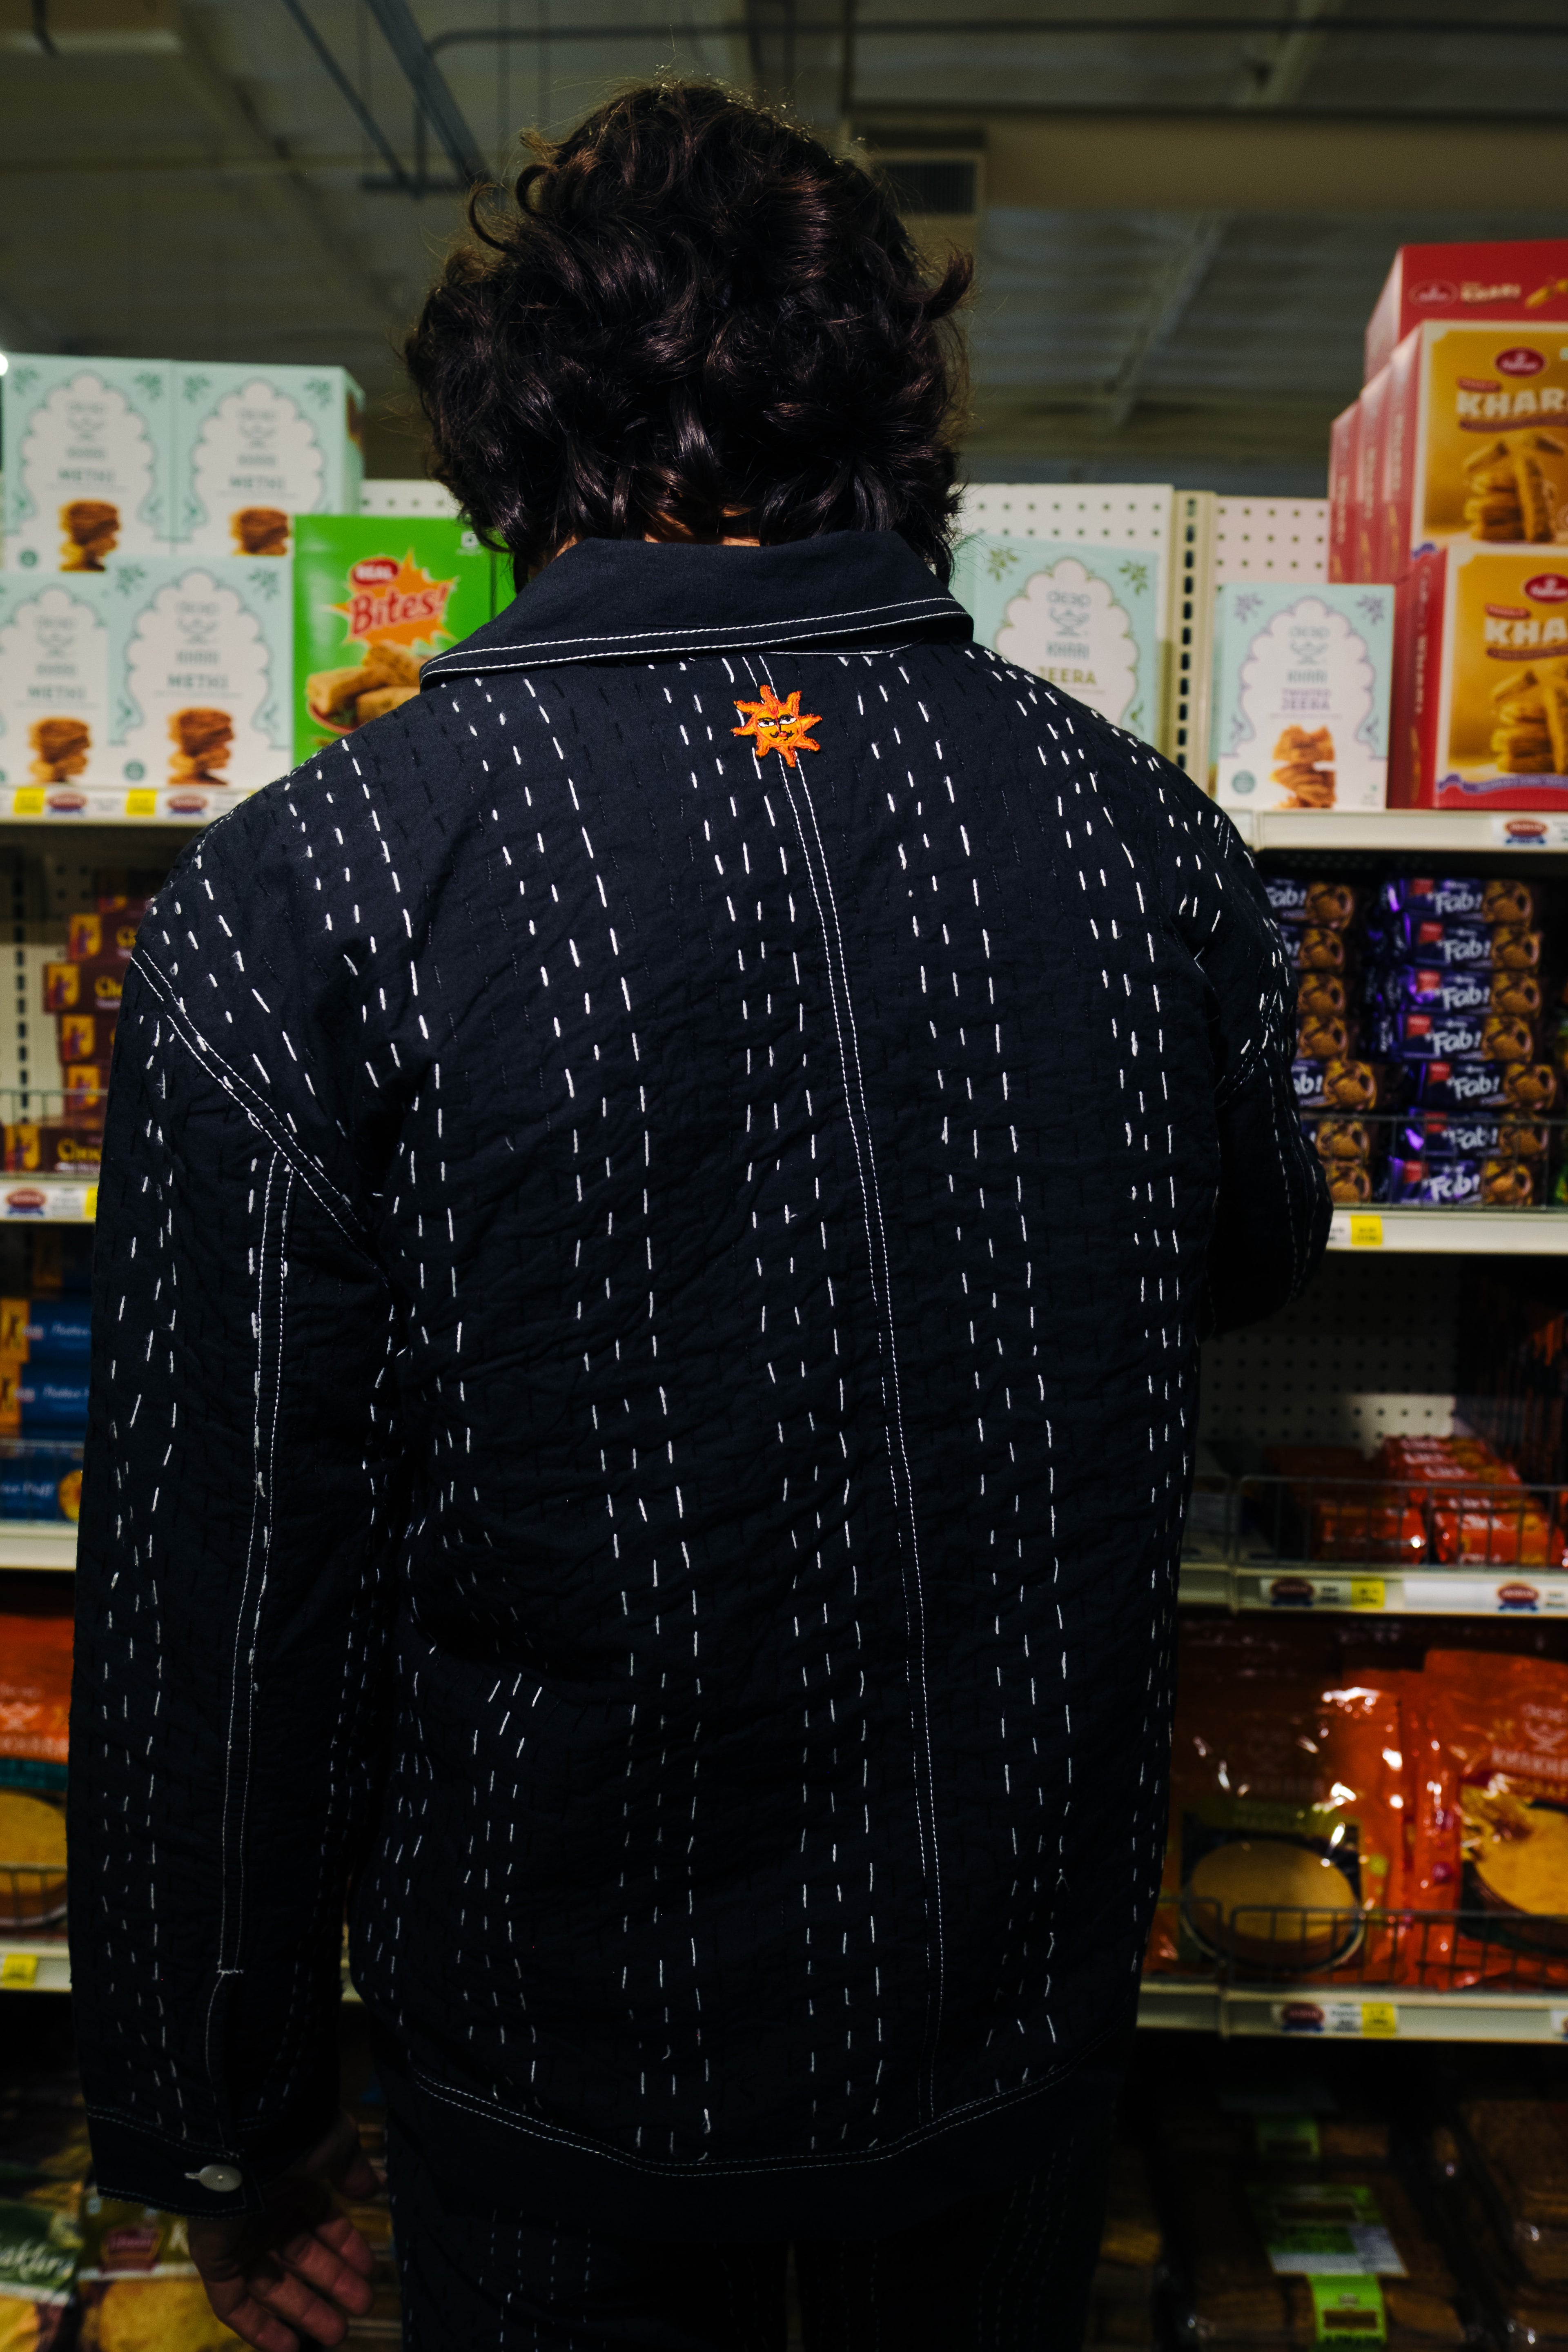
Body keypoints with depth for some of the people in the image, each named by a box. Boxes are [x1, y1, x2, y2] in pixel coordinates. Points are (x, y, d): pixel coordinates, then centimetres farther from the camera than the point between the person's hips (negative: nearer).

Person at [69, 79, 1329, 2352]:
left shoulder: (301, 903, -22)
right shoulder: (1145, 832, -12)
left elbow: (216, 1606, -18)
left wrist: (227, 2132, -2)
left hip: (572, 2080, -2)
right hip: (1033, 2000, 4)